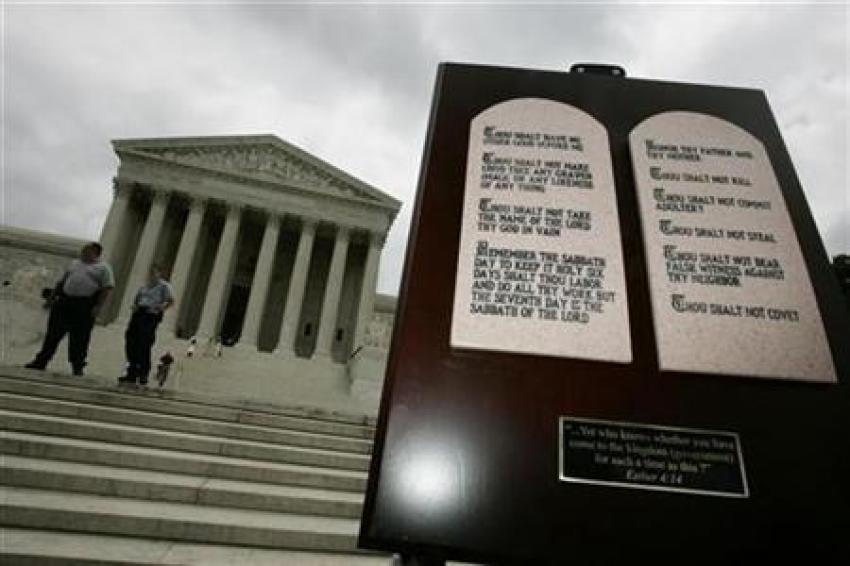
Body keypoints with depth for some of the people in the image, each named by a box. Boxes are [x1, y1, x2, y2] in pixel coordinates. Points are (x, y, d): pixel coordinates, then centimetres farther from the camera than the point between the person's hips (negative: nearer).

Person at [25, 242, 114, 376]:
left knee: (79, 338, -3)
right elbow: (62, 281, 22)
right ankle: (41, 362, 19)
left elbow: (107, 289, -7)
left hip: (85, 306, -6)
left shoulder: (103, 268, 0)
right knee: (53, 334, 9)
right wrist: (53, 296, 13)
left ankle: (77, 367, 6)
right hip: (64, 302, 6)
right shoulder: (74, 263, 19)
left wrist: (98, 307, -15)